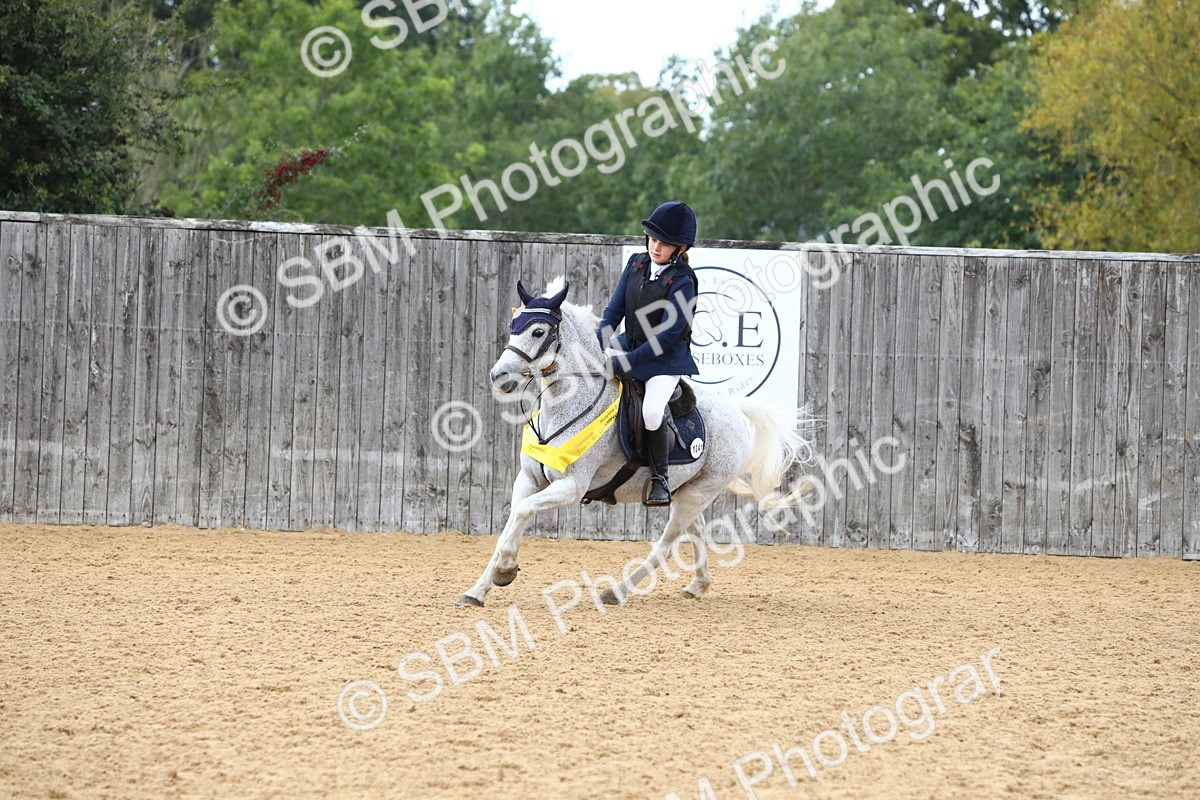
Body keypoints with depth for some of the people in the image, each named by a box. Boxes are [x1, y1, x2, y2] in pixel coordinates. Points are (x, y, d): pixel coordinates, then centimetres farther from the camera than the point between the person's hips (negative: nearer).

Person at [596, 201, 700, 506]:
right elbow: (615, 310, 5)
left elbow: (668, 336, -21)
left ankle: (659, 478, -6)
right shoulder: (636, 264, 1)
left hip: (666, 358, -7)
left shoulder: (682, 282, -18)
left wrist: (624, 362, -25)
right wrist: (596, 347, -10)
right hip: (630, 346, 7)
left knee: (651, 412, -29)